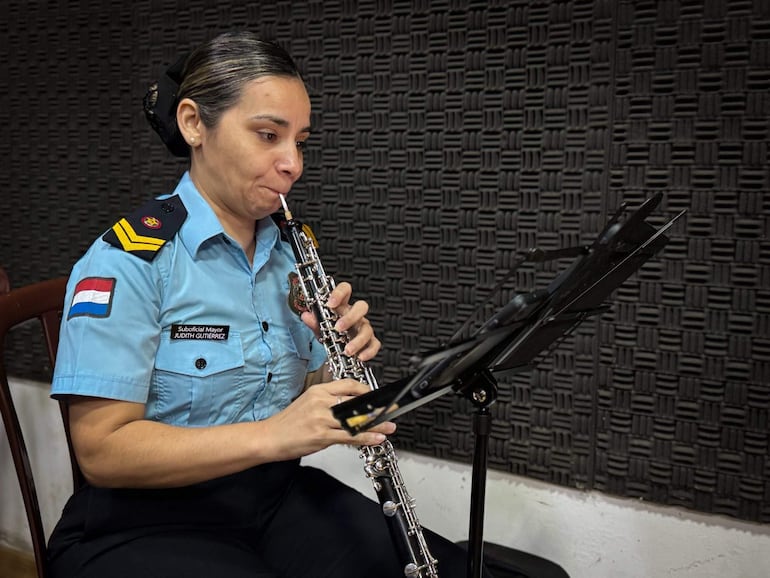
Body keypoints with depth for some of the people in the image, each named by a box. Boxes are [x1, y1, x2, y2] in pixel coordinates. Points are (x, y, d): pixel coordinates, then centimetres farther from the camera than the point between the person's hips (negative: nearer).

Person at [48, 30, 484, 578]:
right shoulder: (127, 259, -14)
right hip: (144, 526, -5)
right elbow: (101, 450, -19)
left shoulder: (292, 255, 5)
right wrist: (272, 435, -30)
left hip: (278, 497, 6)